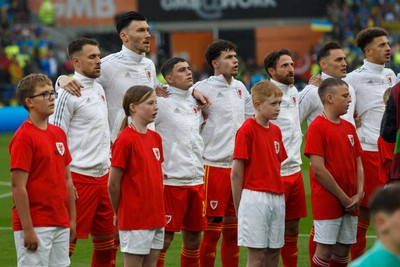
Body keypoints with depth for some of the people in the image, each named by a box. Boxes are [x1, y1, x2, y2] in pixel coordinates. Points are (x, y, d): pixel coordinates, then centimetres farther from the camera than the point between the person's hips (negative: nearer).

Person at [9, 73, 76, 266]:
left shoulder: (58, 133, 12)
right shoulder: (23, 137, -12)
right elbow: (18, 187, -15)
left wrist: (72, 219, 13)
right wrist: (27, 229, -18)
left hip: (61, 224, 7)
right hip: (36, 226, -7)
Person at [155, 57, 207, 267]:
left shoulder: (195, 102, 13)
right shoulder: (161, 101, -9)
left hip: (196, 180, 7)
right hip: (171, 180, -7)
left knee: (194, 239, 11)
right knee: (164, 239, -4)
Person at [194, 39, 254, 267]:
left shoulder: (240, 88, 13)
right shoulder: (203, 89, -9)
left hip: (239, 166, 6)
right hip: (215, 166, -6)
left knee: (233, 230, 11)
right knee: (212, 230, -3)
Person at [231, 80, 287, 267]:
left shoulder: (275, 131, 12)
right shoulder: (246, 130, -10)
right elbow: (236, 173, -9)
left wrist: (280, 194, 11)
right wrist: (239, 208, -6)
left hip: (277, 198, 7)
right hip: (255, 198, -7)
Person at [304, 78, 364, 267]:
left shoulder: (349, 127, 12)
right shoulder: (317, 127, -11)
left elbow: (358, 164, 14)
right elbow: (318, 169, -16)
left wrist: (359, 194, -1)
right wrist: (343, 198, -12)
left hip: (350, 202, 7)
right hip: (327, 200, -7)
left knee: (343, 251, 10)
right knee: (325, 250, -5)